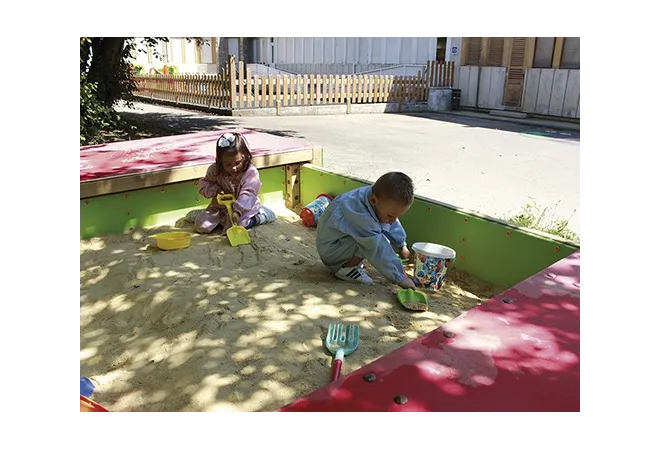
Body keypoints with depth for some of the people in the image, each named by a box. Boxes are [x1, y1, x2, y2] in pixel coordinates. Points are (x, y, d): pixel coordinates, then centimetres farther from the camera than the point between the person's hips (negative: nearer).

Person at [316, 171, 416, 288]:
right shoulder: (362, 218, -37)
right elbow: (379, 251, -33)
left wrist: (402, 245, 20)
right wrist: (400, 278, -27)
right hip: (329, 248, -10)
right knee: (376, 242, -26)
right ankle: (345, 268, -11)